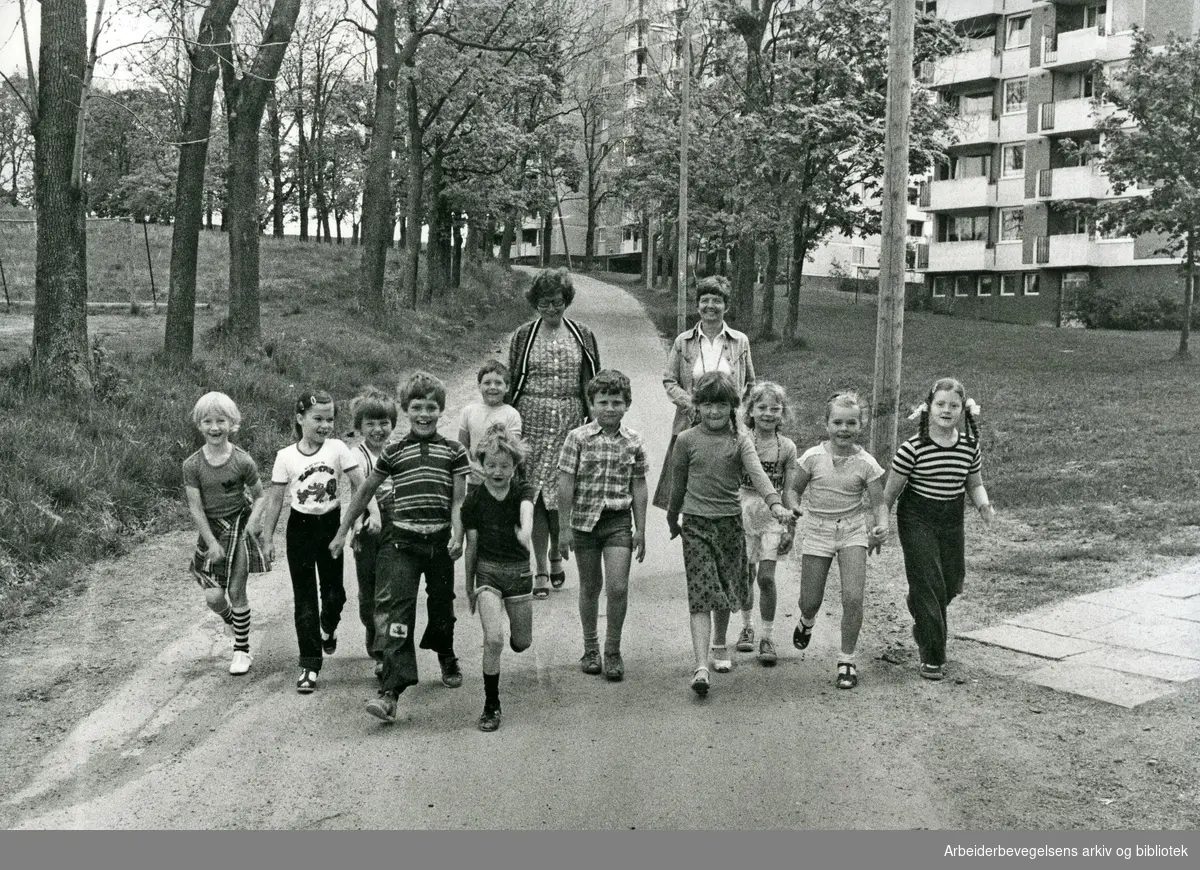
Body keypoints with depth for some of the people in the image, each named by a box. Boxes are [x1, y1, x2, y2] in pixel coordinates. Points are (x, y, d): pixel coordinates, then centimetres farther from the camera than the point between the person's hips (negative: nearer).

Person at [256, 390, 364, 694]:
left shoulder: (337, 448, -6)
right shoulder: (286, 457, -6)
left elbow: (360, 484, -5)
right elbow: (275, 500, -1)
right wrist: (267, 538, 0)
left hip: (331, 524, 1)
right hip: (300, 527, -1)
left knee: (334, 591, 10)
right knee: (304, 598, 1)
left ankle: (328, 628, 46)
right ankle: (310, 665, 7)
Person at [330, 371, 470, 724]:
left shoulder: (453, 451, 4)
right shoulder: (393, 452, 4)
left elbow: (458, 500, 3)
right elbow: (366, 491, 14)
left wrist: (457, 535, -13)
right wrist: (343, 531, 16)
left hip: (439, 540, 1)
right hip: (400, 539, -1)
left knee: (442, 606, 16)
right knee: (395, 610, -12)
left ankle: (447, 659, 46)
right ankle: (390, 692, -17)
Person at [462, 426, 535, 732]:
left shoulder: (522, 491, -4)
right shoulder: (474, 500, -5)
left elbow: (526, 512, -28)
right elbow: (472, 545, 2)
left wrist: (526, 532, -51)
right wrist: (469, 587, 8)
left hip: (519, 571, 2)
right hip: (488, 571, -1)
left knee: (522, 643, 11)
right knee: (494, 640, -15)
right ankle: (491, 707, -2)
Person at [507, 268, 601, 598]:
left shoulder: (582, 336, 8)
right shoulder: (524, 336, 7)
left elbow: (594, 383, 11)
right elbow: (512, 382, 8)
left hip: (570, 422, 0)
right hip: (532, 421, 0)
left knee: (564, 492, -2)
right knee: (535, 493, -3)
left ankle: (555, 554, 23)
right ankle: (541, 570, 4)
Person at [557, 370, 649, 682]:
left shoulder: (633, 442, 1)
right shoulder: (578, 438, -5)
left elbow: (639, 488, 6)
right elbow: (565, 484, -4)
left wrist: (640, 529, 4)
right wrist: (564, 527, -6)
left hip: (619, 521, 1)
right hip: (584, 519, 0)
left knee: (618, 587, -8)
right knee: (590, 586, 11)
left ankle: (613, 651, 8)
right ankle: (590, 647, 28)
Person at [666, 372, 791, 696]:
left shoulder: (740, 440, -1)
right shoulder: (687, 440, -1)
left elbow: (757, 473, -17)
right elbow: (678, 483, 11)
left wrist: (775, 502, -33)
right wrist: (673, 518, 20)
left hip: (730, 522, 2)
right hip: (696, 524, -2)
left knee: (727, 590, 15)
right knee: (701, 595, -10)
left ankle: (719, 646, 39)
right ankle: (701, 666, -17)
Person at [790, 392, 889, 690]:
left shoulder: (866, 464, -7)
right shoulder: (813, 457, -6)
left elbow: (879, 501, -4)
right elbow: (794, 491, 5)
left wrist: (882, 525, -22)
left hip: (852, 531, 0)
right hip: (817, 531, 1)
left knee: (853, 598, -13)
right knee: (811, 601, 5)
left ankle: (847, 659, 5)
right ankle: (806, 620, 45)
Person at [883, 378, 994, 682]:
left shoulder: (970, 446, -2)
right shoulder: (913, 448, -15)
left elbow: (975, 484, 11)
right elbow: (891, 490, -8)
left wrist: (984, 504, -9)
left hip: (952, 521, 5)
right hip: (917, 520, -5)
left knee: (952, 584, 11)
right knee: (929, 585, -8)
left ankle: (922, 624, 42)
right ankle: (932, 657, 2)